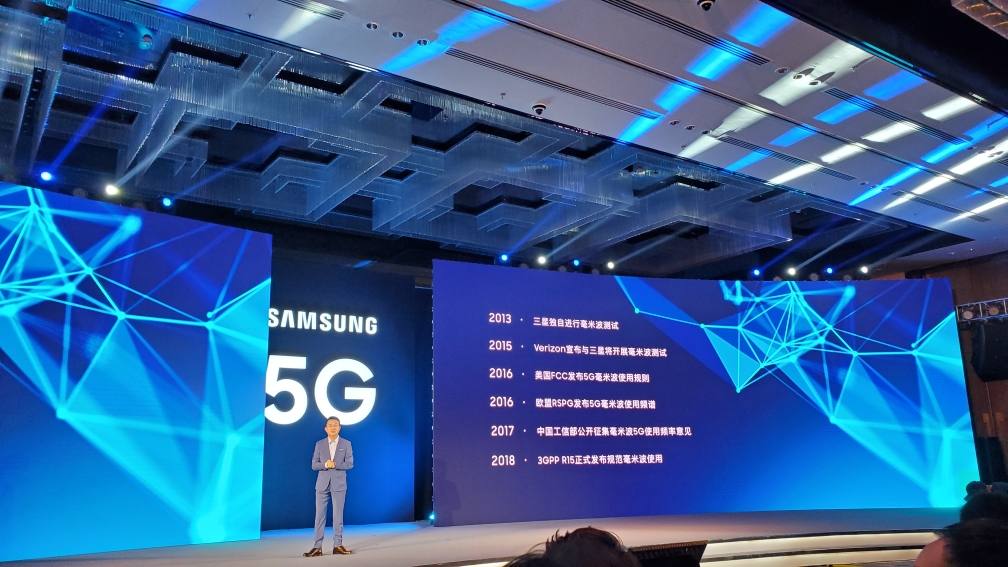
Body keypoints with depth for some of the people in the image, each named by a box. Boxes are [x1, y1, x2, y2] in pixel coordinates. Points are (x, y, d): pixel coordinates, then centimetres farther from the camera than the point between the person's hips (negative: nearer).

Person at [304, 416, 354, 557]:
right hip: (322, 483, 1)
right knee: (319, 515, 0)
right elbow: (314, 465, 2)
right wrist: (325, 464, -16)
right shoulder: (319, 444, 5)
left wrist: (335, 465, -15)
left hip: (339, 484, -1)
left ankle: (338, 545, 9)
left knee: (338, 515, 2)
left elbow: (349, 464, -3)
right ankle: (317, 547, 4)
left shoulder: (346, 444, 2)